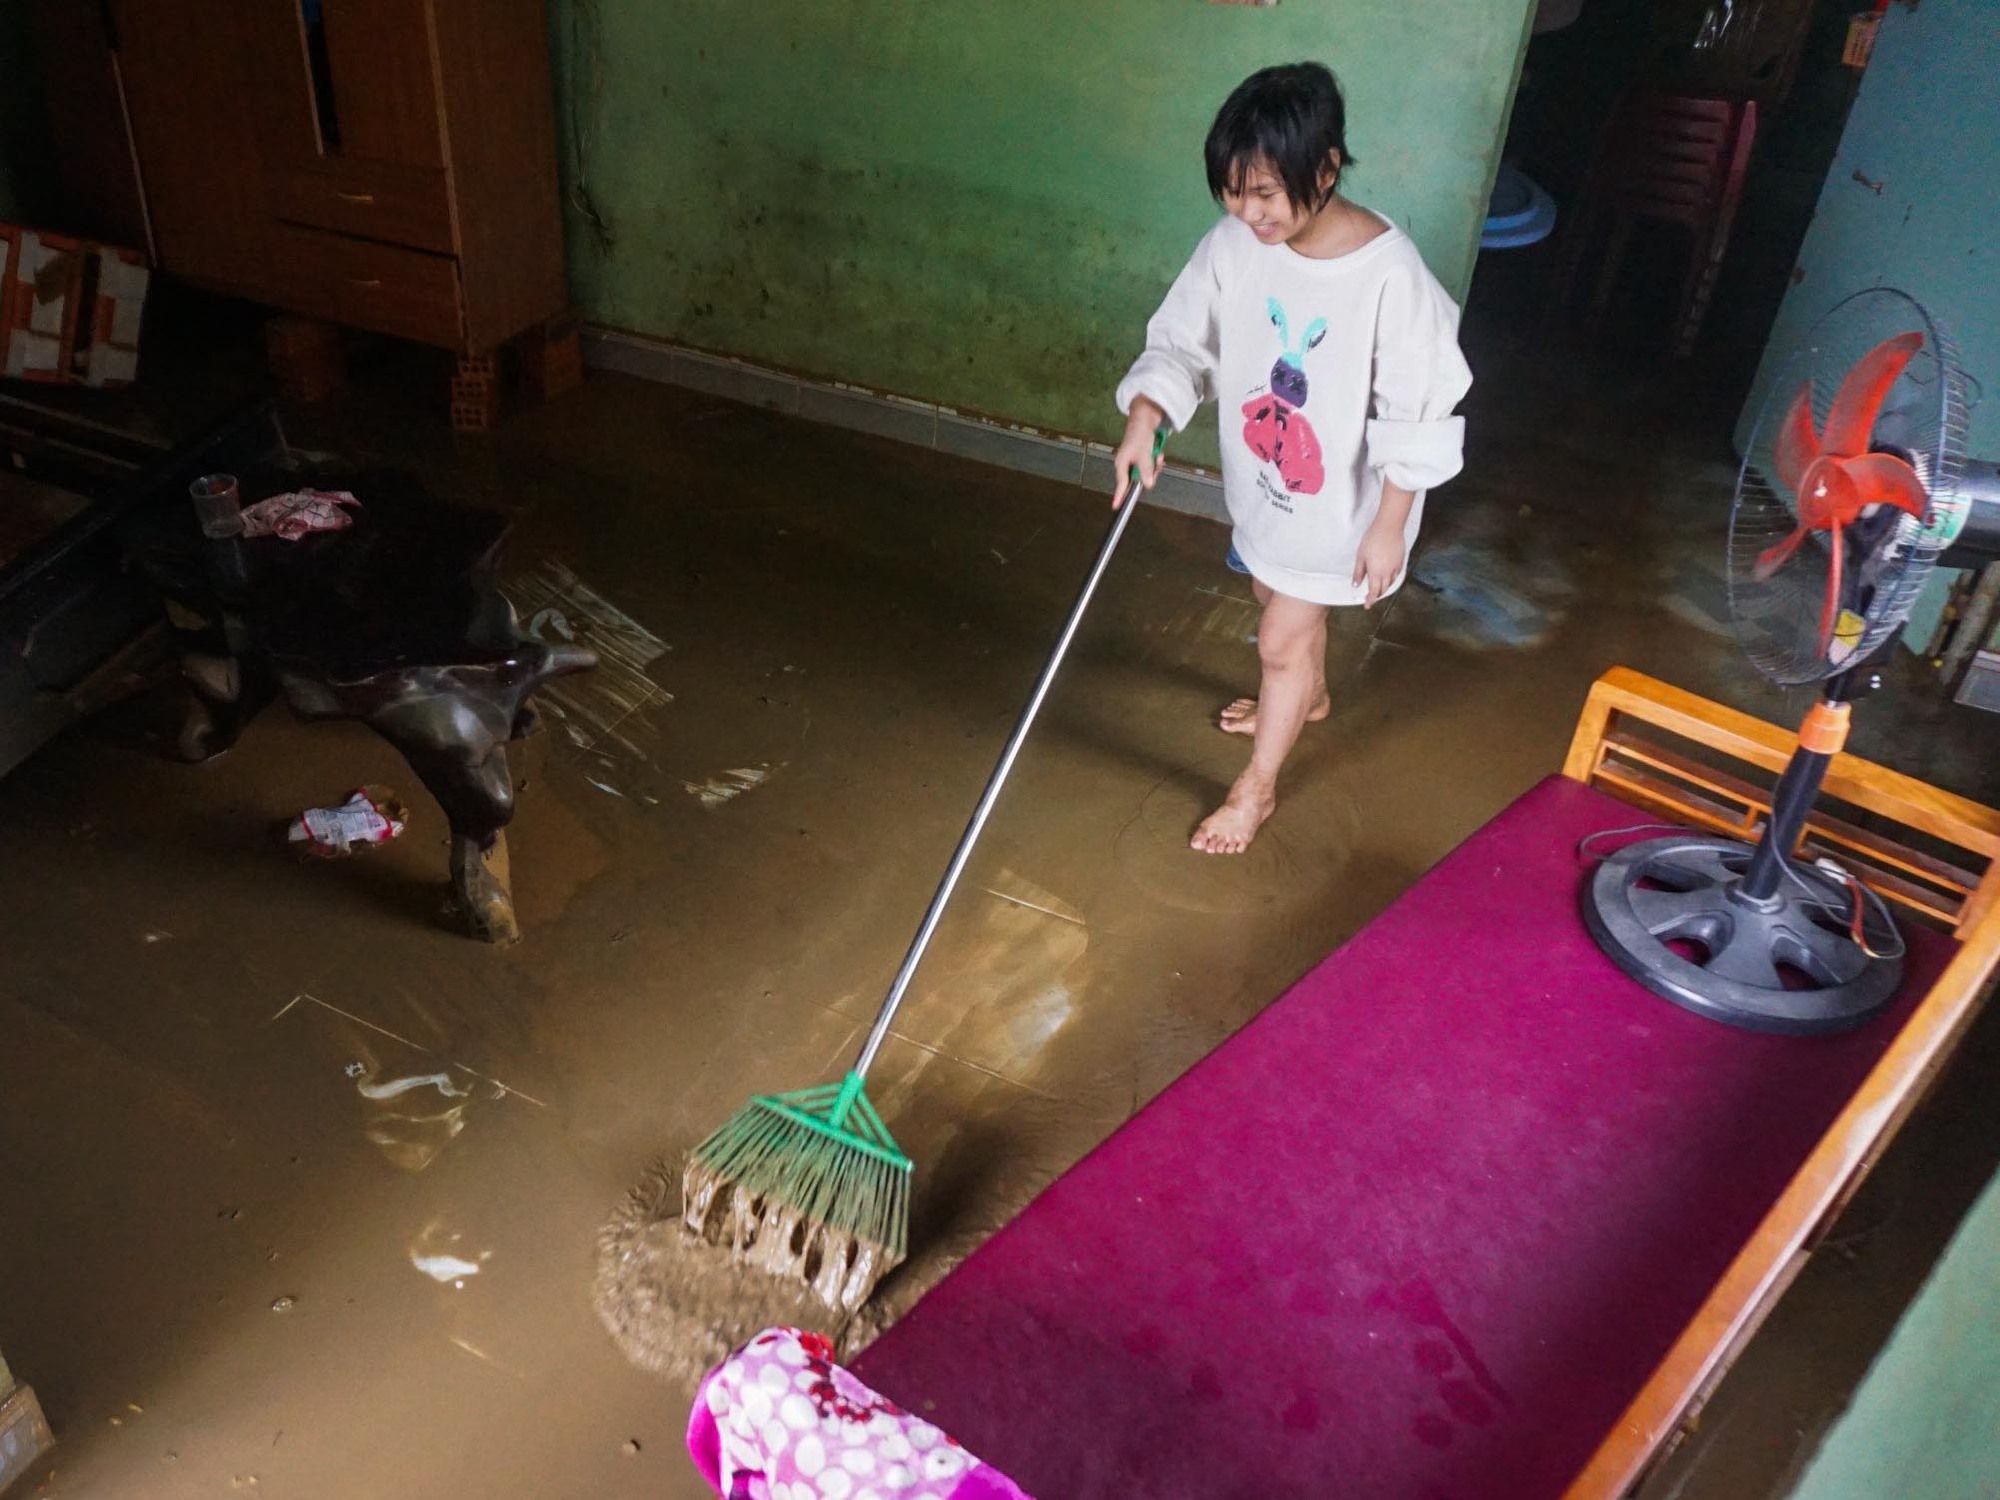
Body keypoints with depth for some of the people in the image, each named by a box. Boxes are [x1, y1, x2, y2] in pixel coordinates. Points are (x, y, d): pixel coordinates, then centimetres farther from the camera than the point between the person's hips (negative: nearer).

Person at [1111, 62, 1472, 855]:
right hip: (1261, 481, 6)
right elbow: (1181, 342, -4)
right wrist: (1144, 420, -22)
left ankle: (1256, 787, 28)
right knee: (1282, 604, 29)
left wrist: (1389, 524, -18)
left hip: (1339, 502, -6)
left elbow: (1417, 413, -22)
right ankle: (1307, 698, 61)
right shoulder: (1232, 246, -15)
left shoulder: (1389, 273, -29)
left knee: (1281, 642, 5)